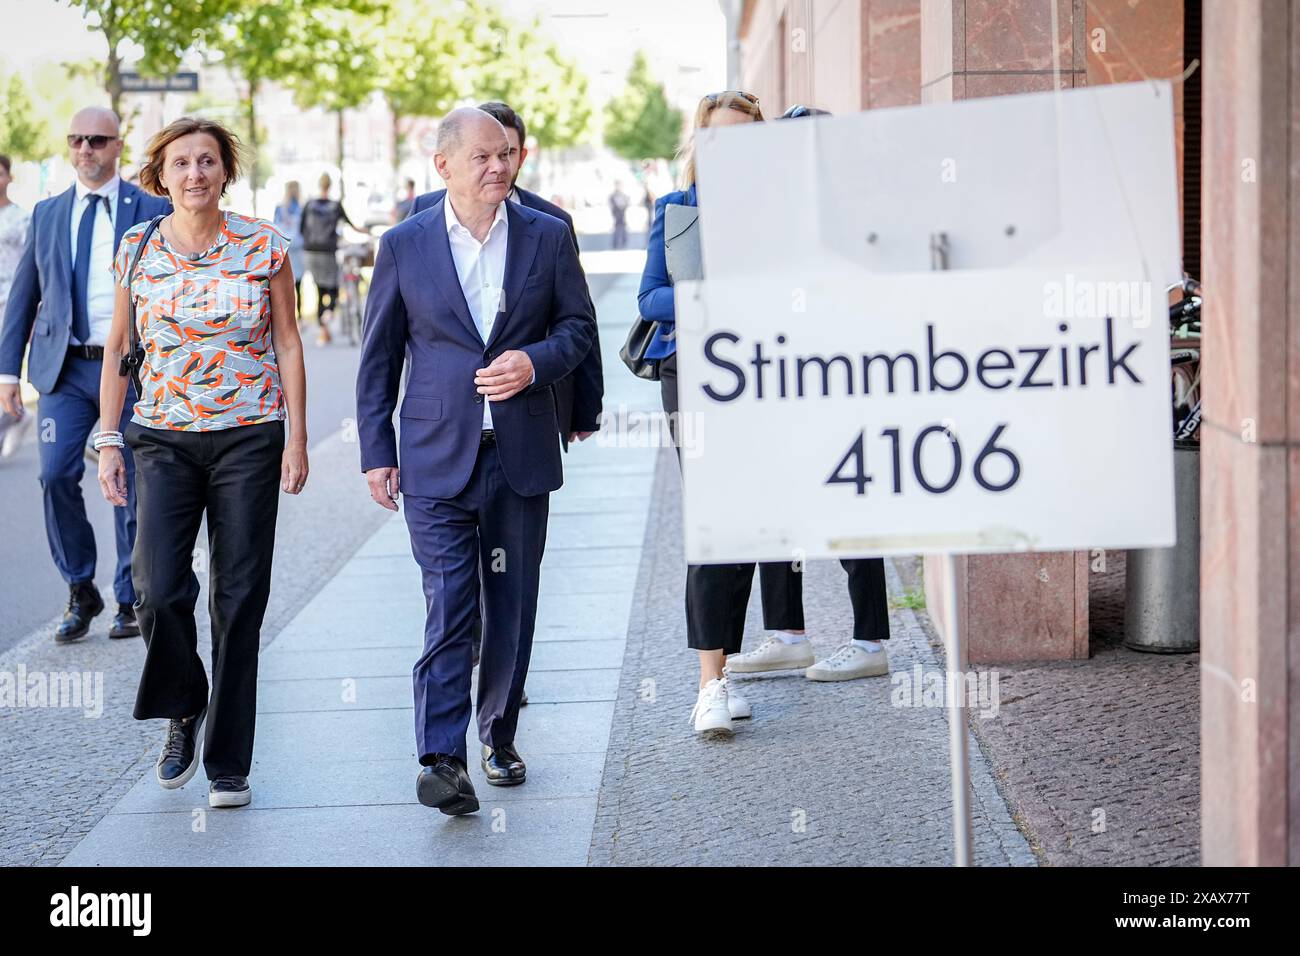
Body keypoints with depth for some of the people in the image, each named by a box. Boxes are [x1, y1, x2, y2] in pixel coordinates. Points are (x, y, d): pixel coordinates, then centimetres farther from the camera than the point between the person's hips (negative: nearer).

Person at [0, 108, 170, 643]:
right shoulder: (47, 214, 11)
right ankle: (80, 592, 9)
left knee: (131, 485, 2)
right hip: (65, 368, 2)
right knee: (56, 476, -9)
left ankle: (130, 601, 16)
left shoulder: (151, 211, 2)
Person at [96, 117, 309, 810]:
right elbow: (117, 350, 10)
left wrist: (297, 437, -2)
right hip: (164, 438, 1)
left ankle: (229, 764, 11)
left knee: (239, 599, 1)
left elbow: (288, 343, 3)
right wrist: (108, 441, 4)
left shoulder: (263, 246, -1)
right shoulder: (138, 251, 3)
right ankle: (184, 712, 16)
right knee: (160, 590, -13)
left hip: (249, 439, -1)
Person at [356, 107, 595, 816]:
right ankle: (441, 761, -12)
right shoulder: (403, 246, 2)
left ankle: (499, 736, 27)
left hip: (522, 457, 2)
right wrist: (376, 453, 3)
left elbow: (579, 324, 11)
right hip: (438, 459, -2)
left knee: (512, 610, 10)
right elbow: (378, 358, 6)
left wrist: (536, 362, -10)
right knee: (448, 609, -10)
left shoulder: (547, 237, 5)